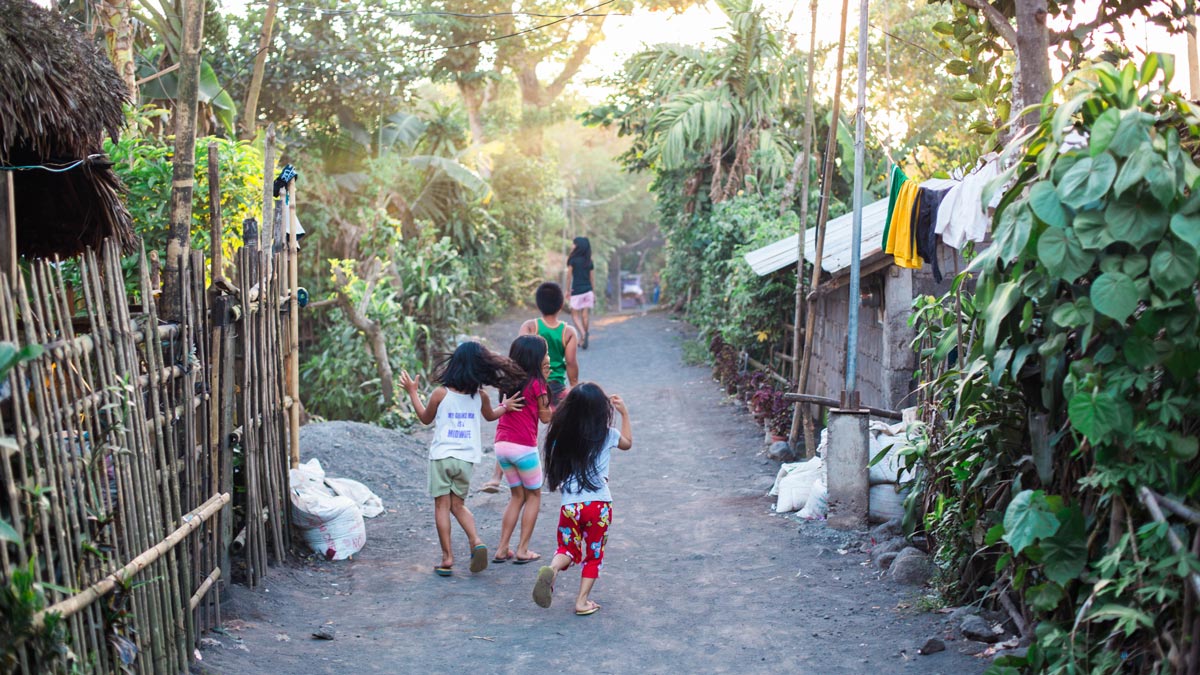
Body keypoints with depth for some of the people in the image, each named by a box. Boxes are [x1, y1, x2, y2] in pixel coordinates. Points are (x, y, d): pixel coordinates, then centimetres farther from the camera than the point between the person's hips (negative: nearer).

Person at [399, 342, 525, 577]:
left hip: (441, 456, -2)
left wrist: (412, 392, 18)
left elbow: (425, 418, 11)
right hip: (467, 458, 3)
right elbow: (490, 416, 20)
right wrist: (505, 407, 35)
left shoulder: (441, 394, -7)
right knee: (458, 505, 16)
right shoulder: (481, 396, -1)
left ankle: (447, 557, 4)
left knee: (442, 506, 5)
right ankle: (476, 541, -6)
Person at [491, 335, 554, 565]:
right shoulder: (537, 383, -9)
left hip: (501, 444, 6)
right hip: (524, 446, -6)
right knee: (533, 496, 12)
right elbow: (545, 417, -1)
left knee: (517, 496, 19)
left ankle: (502, 549, 13)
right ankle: (523, 550, 9)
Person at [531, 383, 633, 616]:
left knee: (568, 548, 16)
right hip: (599, 504, -1)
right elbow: (628, 443, 22)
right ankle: (582, 601, 12)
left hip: (570, 504, 1)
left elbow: (555, 472, 8)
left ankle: (552, 569, -15)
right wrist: (625, 413, 28)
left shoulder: (562, 435, 0)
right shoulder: (607, 435, -1)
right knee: (594, 554, 16)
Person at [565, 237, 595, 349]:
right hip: (588, 291, 4)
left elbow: (569, 276, -6)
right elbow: (592, 279, 9)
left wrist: (568, 290, 2)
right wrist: (594, 294, 15)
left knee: (575, 315, 4)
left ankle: (583, 334, -18)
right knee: (586, 316, 6)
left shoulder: (573, 260, -6)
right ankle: (584, 341, 8)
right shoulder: (589, 262, 8)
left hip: (577, 291, -4)